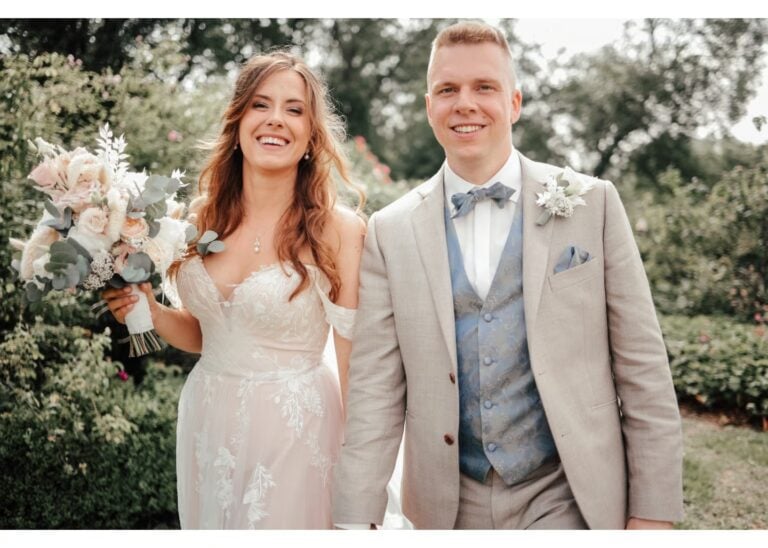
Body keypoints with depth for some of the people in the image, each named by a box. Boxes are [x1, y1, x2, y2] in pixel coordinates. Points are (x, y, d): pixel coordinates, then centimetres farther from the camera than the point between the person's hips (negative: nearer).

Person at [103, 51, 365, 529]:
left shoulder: (340, 229, -14)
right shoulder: (203, 217, -1)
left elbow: (357, 362, -11)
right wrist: (148, 311, -8)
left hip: (294, 432, -5)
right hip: (206, 420, 5)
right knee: (210, 527, 22)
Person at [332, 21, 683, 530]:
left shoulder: (593, 203, -3)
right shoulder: (390, 231, -1)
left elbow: (642, 366, -2)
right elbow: (374, 389, -2)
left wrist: (654, 510, -3)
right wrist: (356, 519, -7)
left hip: (565, 500, -1)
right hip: (451, 506, 2)